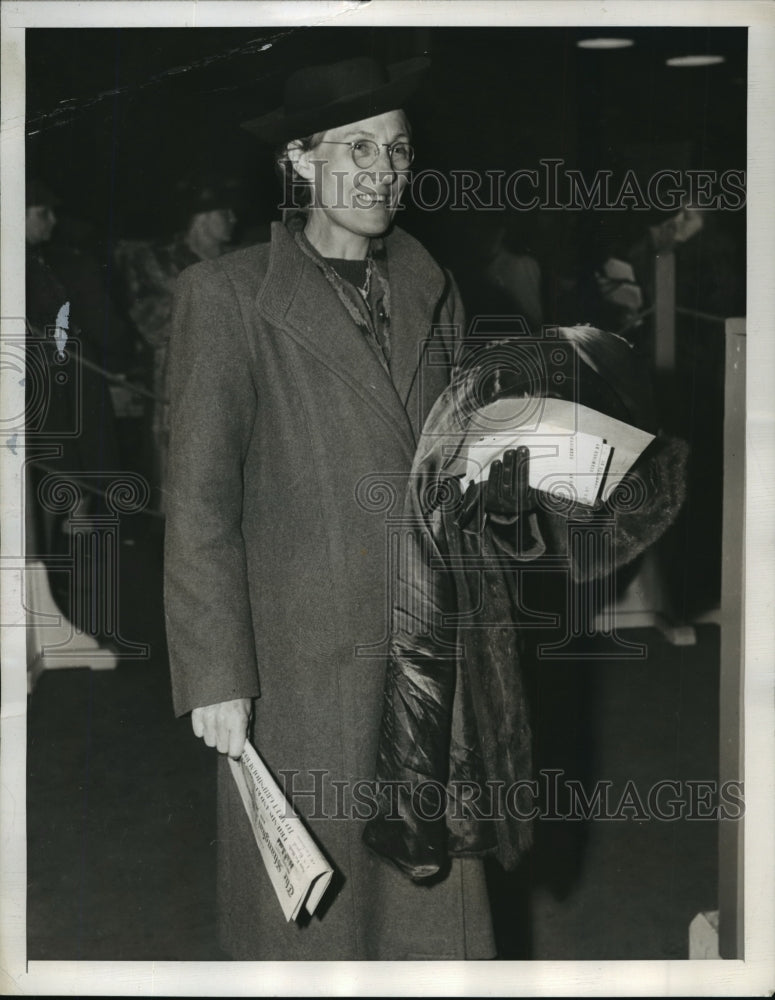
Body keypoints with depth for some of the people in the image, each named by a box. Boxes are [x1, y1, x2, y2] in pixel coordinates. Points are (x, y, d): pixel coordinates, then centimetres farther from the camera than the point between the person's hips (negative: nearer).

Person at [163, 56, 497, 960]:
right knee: (308, 911, 5)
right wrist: (214, 675, -11)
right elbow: (198, 502, -8)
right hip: (302, 673, -4)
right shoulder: (228, 294, -6)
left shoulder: (433, 293, 11)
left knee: (435, 897, 9)